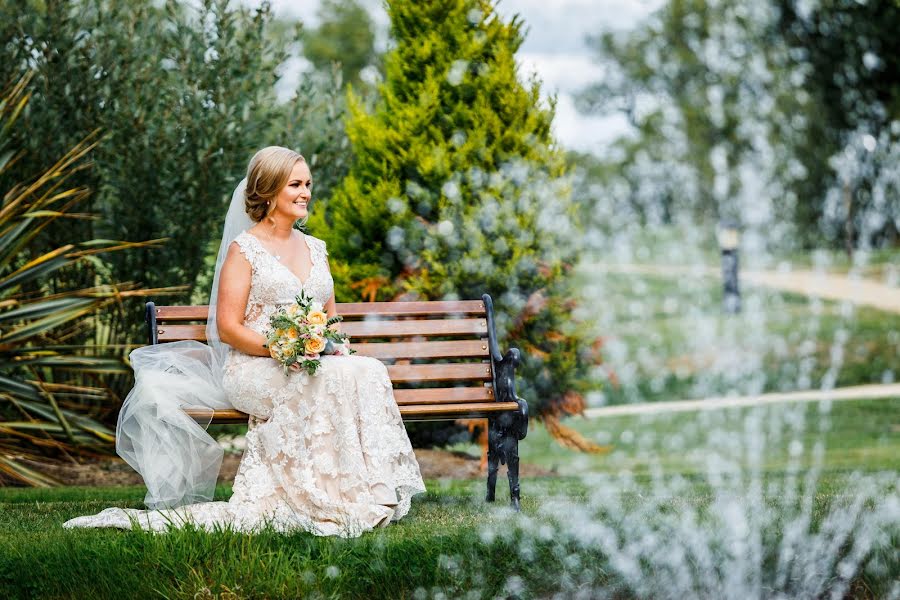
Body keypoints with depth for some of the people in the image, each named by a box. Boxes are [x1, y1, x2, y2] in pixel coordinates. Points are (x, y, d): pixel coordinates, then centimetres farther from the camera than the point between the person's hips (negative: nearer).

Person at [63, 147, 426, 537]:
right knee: (337, 379, -36)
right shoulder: (244, 249, 0)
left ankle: (373, 493, -29)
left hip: (315, 367, 6)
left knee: (369, 371, -29)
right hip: (252, 370, -5)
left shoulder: (316, 248, 19)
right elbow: (228, 328, -6)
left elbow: (331, 315, 24)